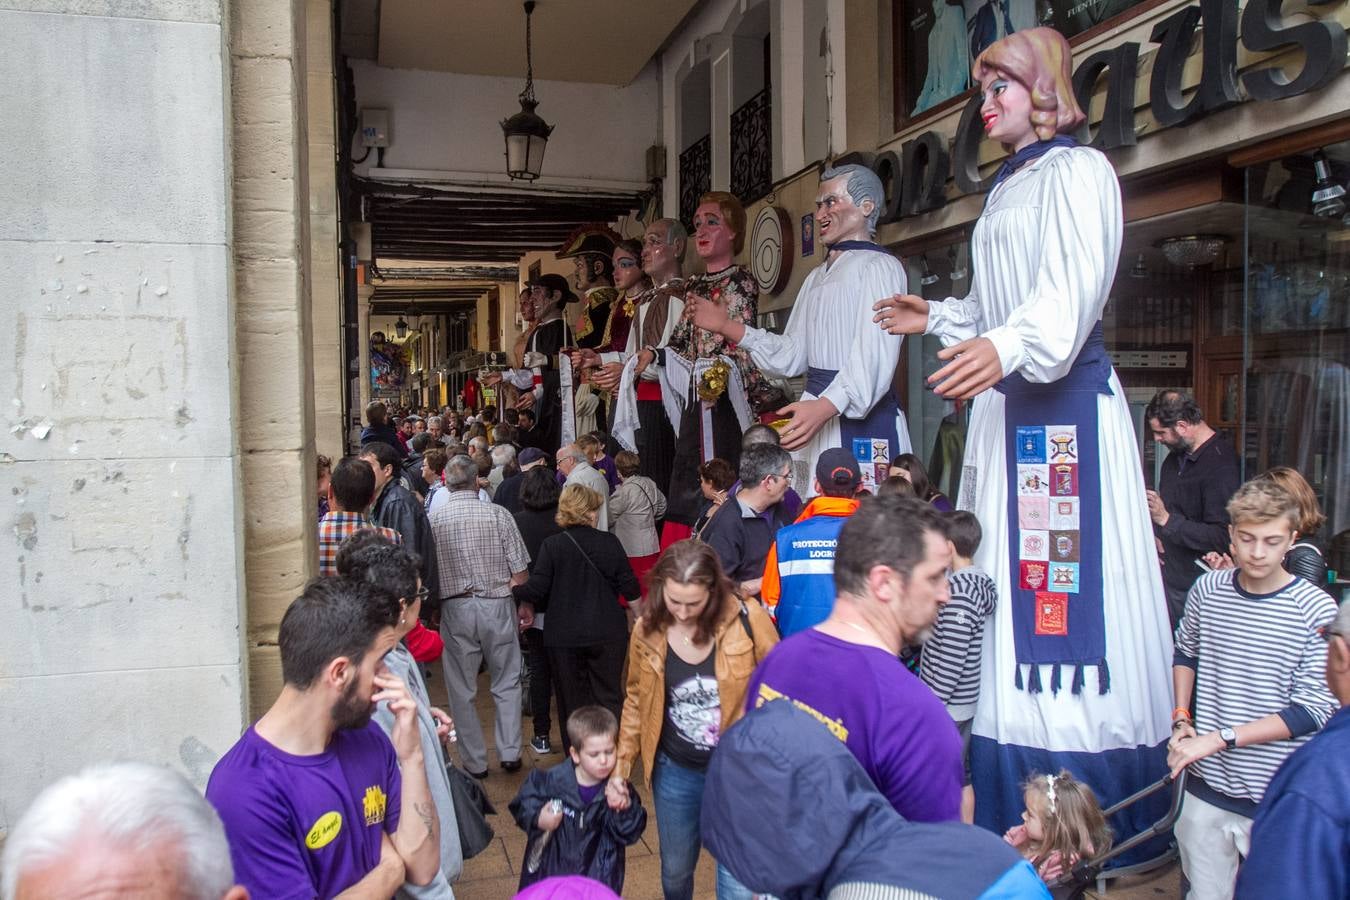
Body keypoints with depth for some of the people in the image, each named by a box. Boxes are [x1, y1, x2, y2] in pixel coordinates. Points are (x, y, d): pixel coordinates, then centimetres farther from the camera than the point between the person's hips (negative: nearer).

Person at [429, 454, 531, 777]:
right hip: (497, 605, 0)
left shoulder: (433, 519, -4)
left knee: (461, 690, 12)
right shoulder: (498, 514, -6)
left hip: (455, 608, 0)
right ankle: (510, 753, 16)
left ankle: (474, 762, 19)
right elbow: (519, 571, -6)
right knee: (507, 683, 16)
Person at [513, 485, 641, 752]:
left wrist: (517, 593, 10)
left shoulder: (551, 545, -10)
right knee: (609, 696, 13)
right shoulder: (610, 543, -7)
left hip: (564, 636, 0)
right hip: (607, 634, 1)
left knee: (572, 700, 13)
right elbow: (630, 588, -4)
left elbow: (537, 589, -12)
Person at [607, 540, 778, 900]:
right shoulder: (647, 631, -8)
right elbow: (636, 701, 6)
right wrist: (621, 766, 5)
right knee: (675, 870, 20)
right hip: (675, 771, 3)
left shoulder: (747, 619, -18)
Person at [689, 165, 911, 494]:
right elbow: (792, 354, 17)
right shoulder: (817, 277, 21)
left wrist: (824, 407, -33)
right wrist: (726, 326, 9)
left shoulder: (879, 266, -5)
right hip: (815, 415, 8)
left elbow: (874, 355, -19)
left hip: (861, 417, -8)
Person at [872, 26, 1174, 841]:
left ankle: (1096, 818, -1)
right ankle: (1019, 814, 14)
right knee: (1007, 580, 6)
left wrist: (1007, 346, -37)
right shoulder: (1009, 187, 23)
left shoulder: (1079, 171, -3)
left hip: (1068, 402, -8)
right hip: (1007, 404, 9)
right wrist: (941, 319, 40)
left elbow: (1074, 286, -20)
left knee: (1072, 578, -10)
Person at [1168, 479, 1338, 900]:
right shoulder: (1207, 590, -2)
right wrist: (1181, 719, 3)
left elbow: (1313, 710, -15)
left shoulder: (1318, 610, -14)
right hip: (1207, 787, 3)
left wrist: (1219, 738, -19)